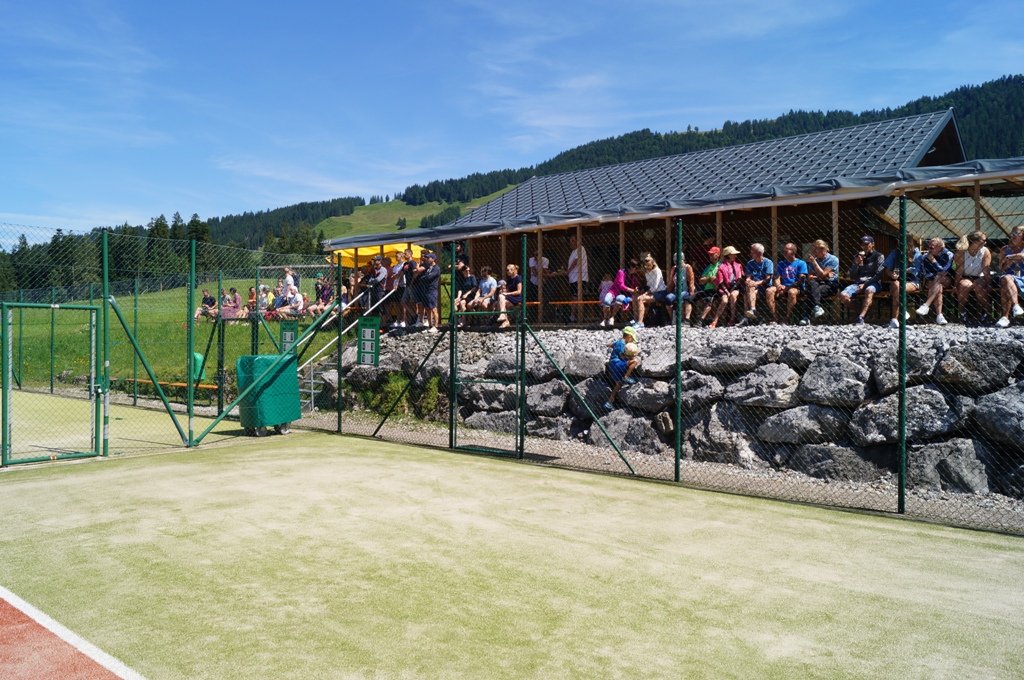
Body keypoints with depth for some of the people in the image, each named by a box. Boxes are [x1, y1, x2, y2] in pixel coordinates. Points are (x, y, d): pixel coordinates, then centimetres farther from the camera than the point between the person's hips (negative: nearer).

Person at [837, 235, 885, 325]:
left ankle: (861, 317, -48)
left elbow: (879, 275, -3)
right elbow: (852, 276, 14)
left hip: (873, 283, -4)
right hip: (858, 283, 4)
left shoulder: (878, 256, 7)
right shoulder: (858, 257, 20)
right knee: (843, 295, -25)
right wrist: (857, 264, -4)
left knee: (869, 290, -41)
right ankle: (861, 312, -4)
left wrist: (865, 284, -15)